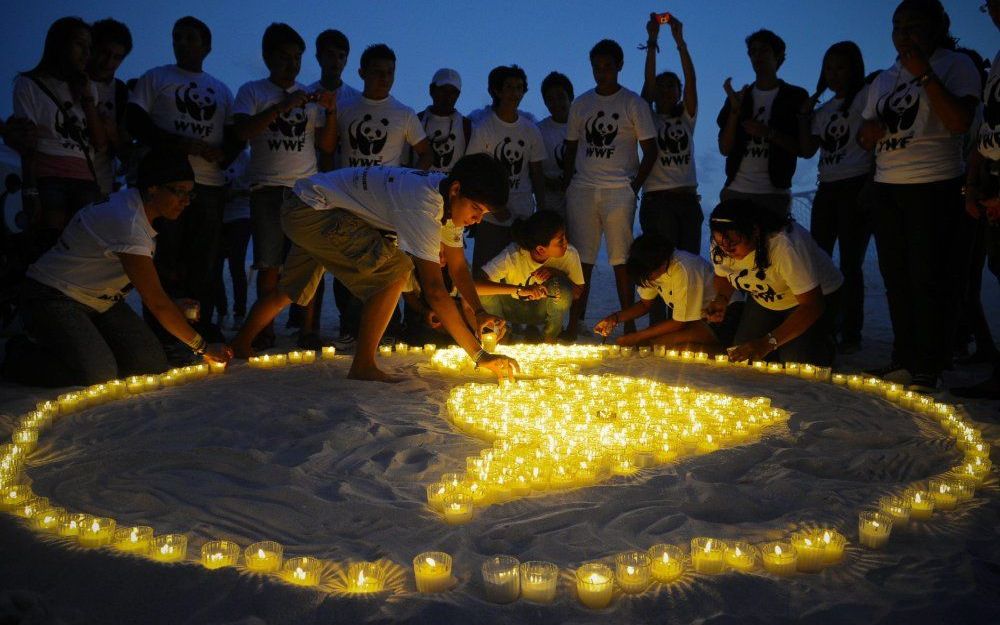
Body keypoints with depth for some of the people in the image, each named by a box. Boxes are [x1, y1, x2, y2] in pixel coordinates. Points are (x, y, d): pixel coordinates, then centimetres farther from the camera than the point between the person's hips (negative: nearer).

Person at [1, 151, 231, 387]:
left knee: (153, 364, -10)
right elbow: (156, 302, -29)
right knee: (98, 374, -27)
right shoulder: (127, 223, -29)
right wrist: (203, 347, -24)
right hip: (54, 298, -8)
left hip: (100, 301, 9)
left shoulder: (135, 207, 0)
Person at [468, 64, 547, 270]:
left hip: (524, 216, 3)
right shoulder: (482, 128, -2)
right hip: (491, 218, -3)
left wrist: (542, 210, 3)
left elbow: (536, 174, 12)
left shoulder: (531, 130, 9)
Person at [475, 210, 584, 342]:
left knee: (561, 286, -31)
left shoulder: (569, 254, -24)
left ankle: (551, 335, -3)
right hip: (512, 307, -1)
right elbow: (475, 286, -41)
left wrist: (556, 273, -31)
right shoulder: (513, 256, -31)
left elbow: (578, 292, -12)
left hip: (543, 309, 2)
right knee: (485, 295, -32)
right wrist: (520, 290, -50)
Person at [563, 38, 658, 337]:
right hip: (582, 190, 3)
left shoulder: (633, 104, 4)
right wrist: (568, 186, 6)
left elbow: (650, 150, 2)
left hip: (618, 192, -3)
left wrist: (634, 187, -7)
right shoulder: (580, 104, 14)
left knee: (621, 261, -5)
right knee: (581, 261, 1)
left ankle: (628, 324, 2)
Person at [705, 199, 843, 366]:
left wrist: (768, 342, -47)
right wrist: (721, 299, -20)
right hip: (764, 302, 5)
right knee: (740, 358, -9)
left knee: (796, 361, -23)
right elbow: (723, 276, 4)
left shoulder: (785, 245, -40)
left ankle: (825, 343, 10)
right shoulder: (721, 246, -20)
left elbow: (812, 306, -38)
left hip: (816, 295, -5)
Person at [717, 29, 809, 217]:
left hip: (773, 194, -2)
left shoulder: (795, 96, 7)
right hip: (735, 190, 2)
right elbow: (724, 149, 6)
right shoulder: (738, 97, 15)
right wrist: (735, 109, -6)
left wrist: (769, 133, -15)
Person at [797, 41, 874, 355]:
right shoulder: (823, 109, 19)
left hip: (855, 186, -7)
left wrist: (869, 186, -18)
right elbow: (807, 150, 12)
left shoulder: (866, 97, -1)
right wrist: (804, 116, 4)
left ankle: (851, 334, 0)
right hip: (827, 189, 7)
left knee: (850, 263, -6)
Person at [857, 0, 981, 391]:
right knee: (896, 280, 9)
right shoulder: (885, 79, 17)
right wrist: (868, 131, -2)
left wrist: (924, 75, -17)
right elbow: (866, 138, 22)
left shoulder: (955, 66, -2)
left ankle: (928, 370, 1)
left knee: (929, 281, -6)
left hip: (935, 187, -7)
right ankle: (903, 361, 18)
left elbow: (959, 121, -17)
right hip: (887, 187, 7)